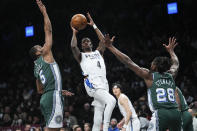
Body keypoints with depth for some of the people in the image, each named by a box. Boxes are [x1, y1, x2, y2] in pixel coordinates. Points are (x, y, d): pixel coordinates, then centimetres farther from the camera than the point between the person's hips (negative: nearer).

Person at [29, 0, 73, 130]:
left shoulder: (37, 68, 22)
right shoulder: (45, 56, 1)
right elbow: (48, 31, -2)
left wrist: (59, 91, 29)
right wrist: (44, 12, 5)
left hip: (46, 97, 9)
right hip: (53, 97, -9)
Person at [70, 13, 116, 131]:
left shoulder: (98, 53, 29)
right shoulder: (81, 56, 18)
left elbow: (103, 40, 15)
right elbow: (73, 46, -2)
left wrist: (94, 26, 16)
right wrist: (74, 33, 10)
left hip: (103, 83, 5)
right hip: (92, 84, -5)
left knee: (98, 116, 2)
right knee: (111, 101, -29)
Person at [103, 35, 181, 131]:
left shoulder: (149, 76, 7)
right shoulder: (171, 76, 19)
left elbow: (129, 62, 6)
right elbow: (176, 63, 43)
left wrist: (110, 46, 9)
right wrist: (171, 50, 60)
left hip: (160, 113, -5)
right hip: (175, 113, 5)